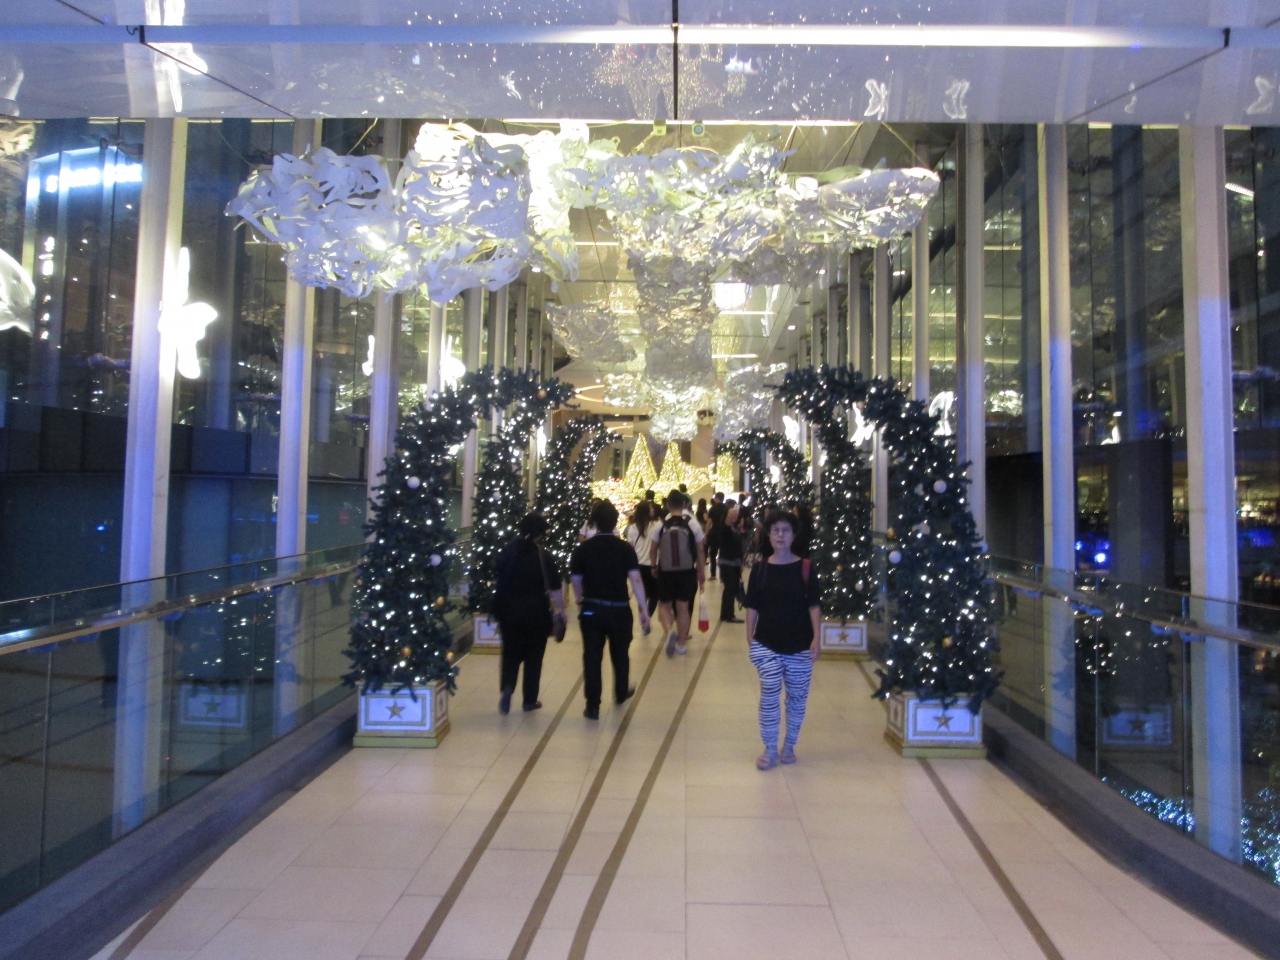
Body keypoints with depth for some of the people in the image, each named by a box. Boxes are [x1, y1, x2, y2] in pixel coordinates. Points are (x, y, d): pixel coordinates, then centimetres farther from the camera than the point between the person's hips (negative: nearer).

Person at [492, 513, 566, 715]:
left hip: (509, 610, 3)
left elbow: (499, 581, 7)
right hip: (535, 611, -3)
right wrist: (561, 610, 2)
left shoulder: (507, 551, 0)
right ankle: (530, 700, 17)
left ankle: (507, 687, -10)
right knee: (533, 655, 11)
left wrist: (498, 610, 17)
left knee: (511, 652, 14)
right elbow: (555, 589, -11)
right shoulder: (543, 556, -10)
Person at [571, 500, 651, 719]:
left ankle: (592, 706, 4)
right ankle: (621, 693, 40)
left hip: (591, 609, 0)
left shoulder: (583, 548, -4)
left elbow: (576, 580, 3)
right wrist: (644, 609, -11)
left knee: (592, 657, 5)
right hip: (619, 610, 0)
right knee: (620, 654, 21)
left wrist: (581, 603, 20)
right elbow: (635, 579, -14)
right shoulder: (625, 548, -7)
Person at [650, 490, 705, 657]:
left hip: (666, 571, -1)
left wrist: (654, 566, 21)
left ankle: (669, 631, -11)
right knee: (683, 607, 11)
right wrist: (702, 571, 11)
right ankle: (681, 643, 19)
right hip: (687, 571, 1)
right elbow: (700, 550, 0)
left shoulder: (660, 525, -5)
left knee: (664, 605, 14)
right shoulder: (693, 524, -5)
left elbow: (654, 549, 4)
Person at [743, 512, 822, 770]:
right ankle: (770, 750, 11)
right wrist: (750, 638, 0)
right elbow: (752, 607, 4)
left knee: (797, 697, 9)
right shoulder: (760, 569, 0)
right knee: (769, 696, -2)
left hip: (799, 645, 0)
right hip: (767, 644, 0)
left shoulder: (805, 568, -3)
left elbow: (814, 605, -2)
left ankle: (789, 746, 26)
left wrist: (816, 638, -9)